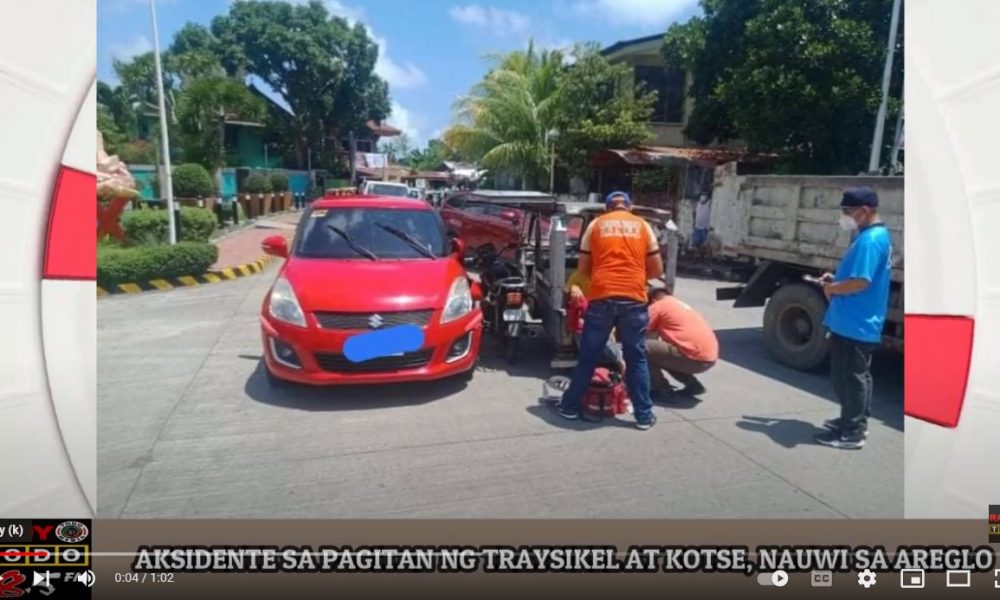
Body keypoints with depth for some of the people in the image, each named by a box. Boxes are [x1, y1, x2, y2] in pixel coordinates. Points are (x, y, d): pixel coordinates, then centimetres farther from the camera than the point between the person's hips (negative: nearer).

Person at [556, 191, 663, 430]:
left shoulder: (596, 225, 12)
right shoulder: (642, 226, 13)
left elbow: (583, 268, 13)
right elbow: (657, 269, 13)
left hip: (601, 297, 0)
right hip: (634, 299, 0)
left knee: (588, 356, 11)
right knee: (636, 358, 11)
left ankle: (570, 406, 21)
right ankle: (644, 415, 17)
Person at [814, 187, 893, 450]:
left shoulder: (869, 240, -22)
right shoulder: (878, 235, 12)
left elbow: (860, 282, -28)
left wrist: (833, 288, -12)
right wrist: (836, 278, 9)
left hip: (853, 324, -10)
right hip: (862, 323, 11)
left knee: (848, 377, -1)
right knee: (858, 375, 19)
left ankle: (852, 433, 8)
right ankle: (856, 421, 31)